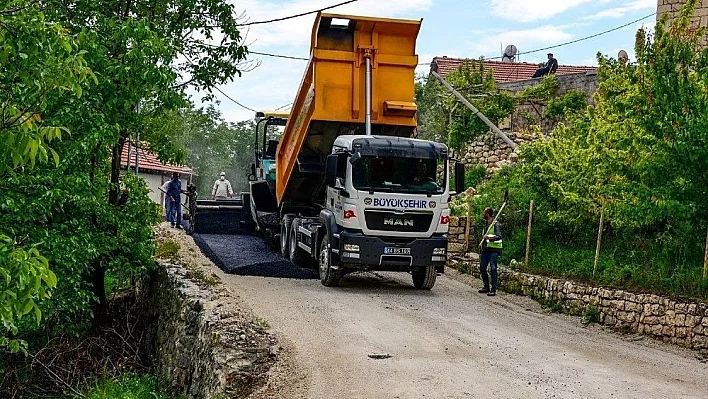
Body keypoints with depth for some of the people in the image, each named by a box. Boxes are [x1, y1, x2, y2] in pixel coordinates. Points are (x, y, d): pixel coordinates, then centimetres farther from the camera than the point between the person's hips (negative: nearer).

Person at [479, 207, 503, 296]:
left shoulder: (496, 224, -11)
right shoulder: (486, 223, 14)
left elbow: (499, 236, -24)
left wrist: (489, 238, -38)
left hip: (494, 249, -9)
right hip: (485, 249, 9)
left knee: (493, 269, -9)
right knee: (482, 268, 10)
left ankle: (493, 289, -6)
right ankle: (486, 287, 22)